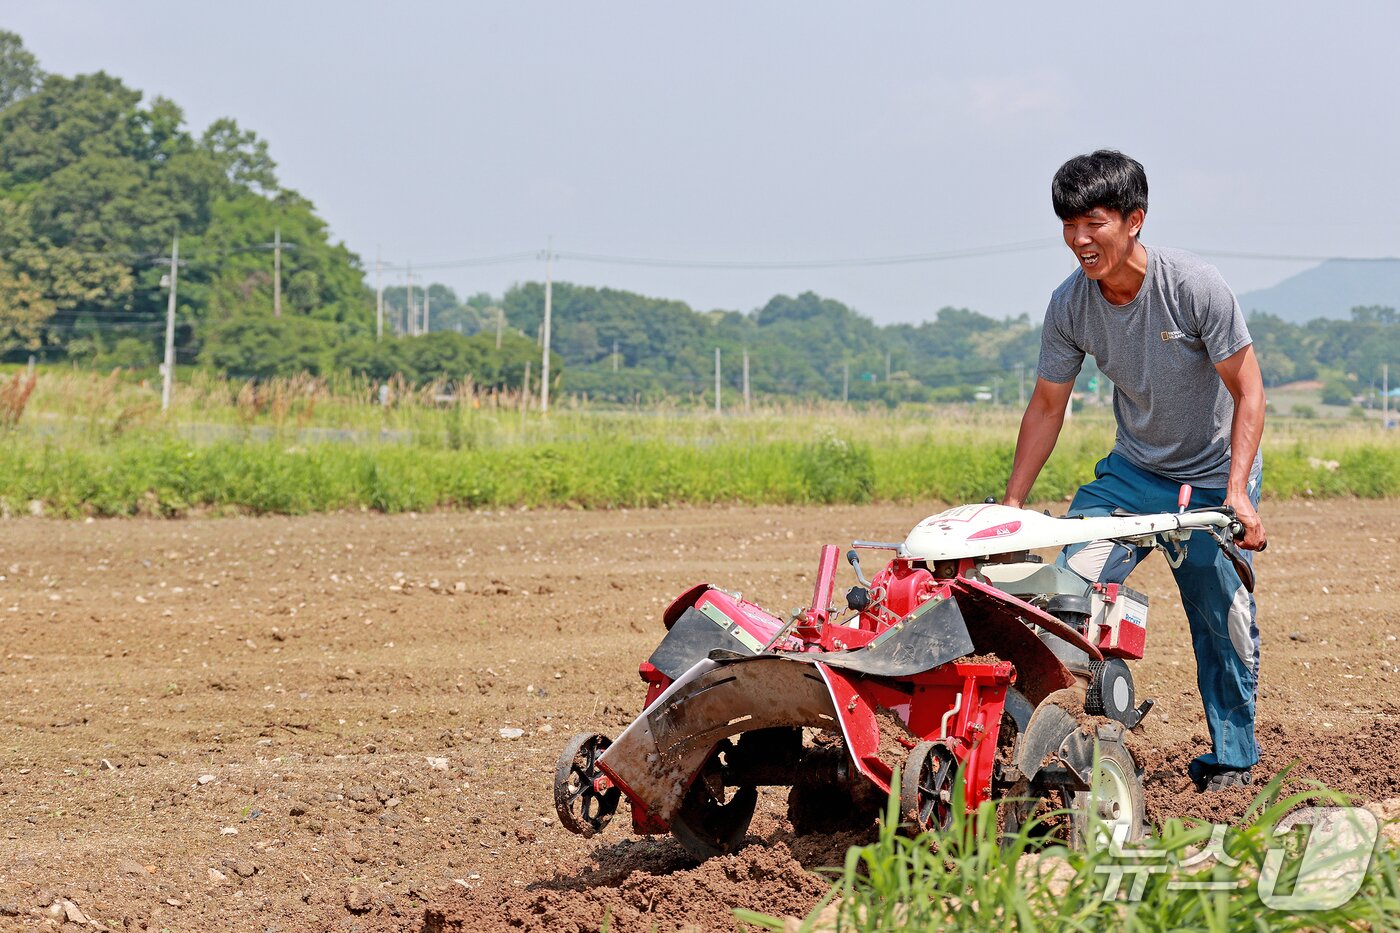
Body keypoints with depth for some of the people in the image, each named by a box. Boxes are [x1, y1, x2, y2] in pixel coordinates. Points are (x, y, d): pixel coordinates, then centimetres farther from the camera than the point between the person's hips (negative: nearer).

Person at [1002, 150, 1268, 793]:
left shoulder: (1194, 285, -24)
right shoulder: (1069, 305, -12)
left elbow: (1248, 391, -18)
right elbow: (1046, 406, 1)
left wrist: (1237, 493, -27)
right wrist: (1011, 505, -2)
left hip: (1214, 476, -3)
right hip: (1132, 470, 3)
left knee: (1222, 617, -4)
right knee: (1073, 579, -14)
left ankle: (1233, 755, 12)